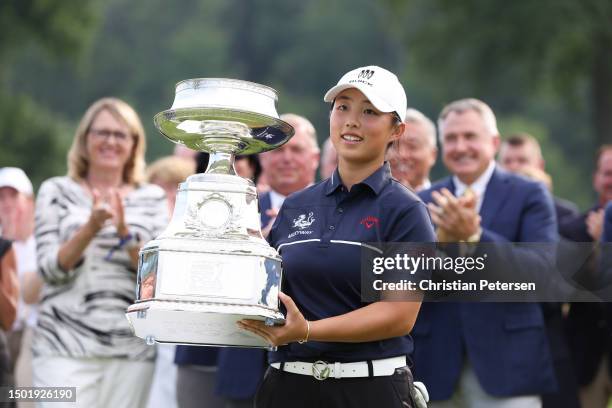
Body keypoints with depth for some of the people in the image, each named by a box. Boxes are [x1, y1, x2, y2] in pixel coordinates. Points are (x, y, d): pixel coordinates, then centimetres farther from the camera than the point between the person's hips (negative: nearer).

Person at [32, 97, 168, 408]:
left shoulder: (152, 198, 10)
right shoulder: (57, 191, 5)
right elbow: (49, 269, -3)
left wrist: (126, 234, -15)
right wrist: (90, 228, -19)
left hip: (131, 351, 2)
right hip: (65, 348, -2)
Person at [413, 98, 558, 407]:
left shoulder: (529, 195, 1)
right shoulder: (424, 203, 11)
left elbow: (542, 270, -11)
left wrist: (474, 236, -22)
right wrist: (442, 240, -16)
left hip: (505, 364, -3)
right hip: (438, 368, 3)